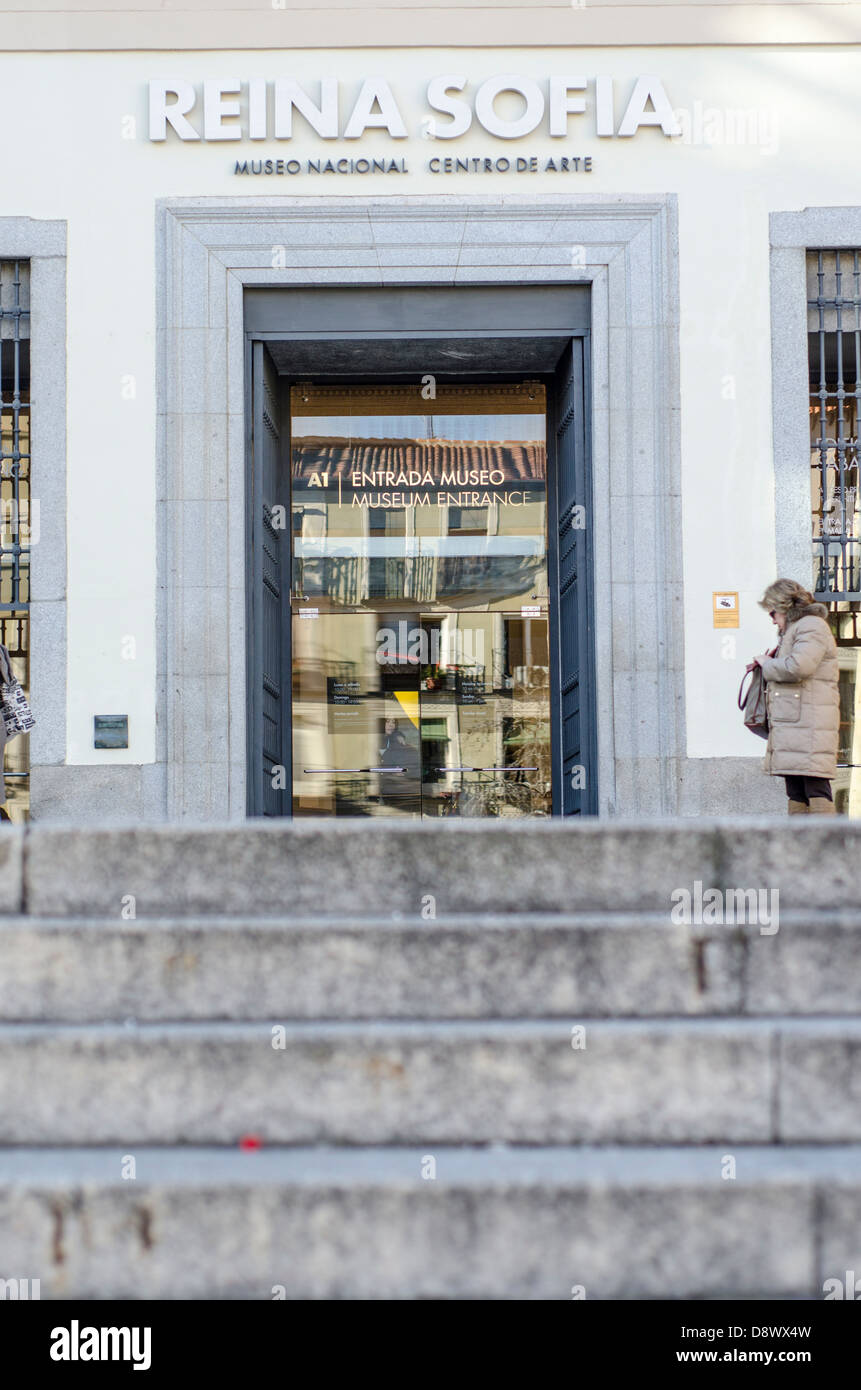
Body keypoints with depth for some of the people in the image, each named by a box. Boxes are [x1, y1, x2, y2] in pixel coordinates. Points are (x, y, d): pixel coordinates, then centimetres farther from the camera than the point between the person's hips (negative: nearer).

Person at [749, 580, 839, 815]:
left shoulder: (812, 626, -5)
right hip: (791, 727, 10)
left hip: (809, 724, -10)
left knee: (816, 790, -13)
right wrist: (766, 667, 14)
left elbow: (798, 667, -20)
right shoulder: (794, 630, 26)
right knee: (796, 795, 8)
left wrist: (767, 664, -4)